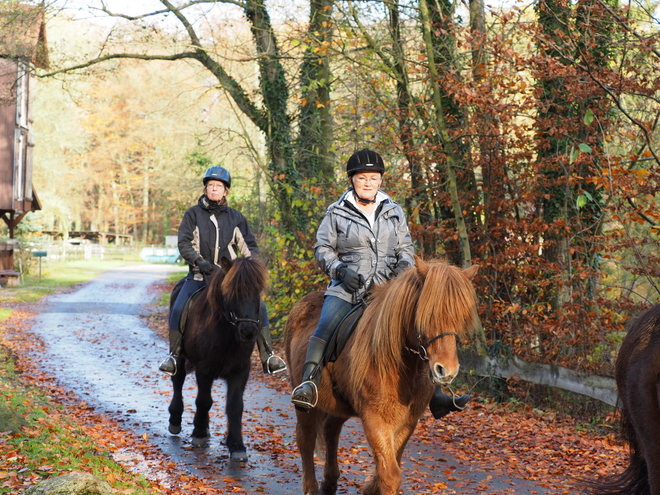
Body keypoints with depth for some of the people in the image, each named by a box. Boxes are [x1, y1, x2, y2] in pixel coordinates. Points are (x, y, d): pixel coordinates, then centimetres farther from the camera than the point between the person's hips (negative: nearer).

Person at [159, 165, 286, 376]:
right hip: (199, 276, -1)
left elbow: (249, 246, 13)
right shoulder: (193, 214, 4)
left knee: (258, 306, -16)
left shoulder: (235, 217, 9)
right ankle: (174, 355, -4)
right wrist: (199, 261, -21)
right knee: (178, 310, -22)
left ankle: (267, 357, -11)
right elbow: (184, 243, -4)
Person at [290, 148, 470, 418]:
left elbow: (406, 248, 17)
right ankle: (308, 385, -36)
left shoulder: (394, 211, 13)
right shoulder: (336, 212, 5)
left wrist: (404, 266, -5)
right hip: (347, 287, -3)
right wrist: (340, 270, -12)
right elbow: (323, 249, 6)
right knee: (325, 328, -28)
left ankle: (436, 398, -1)